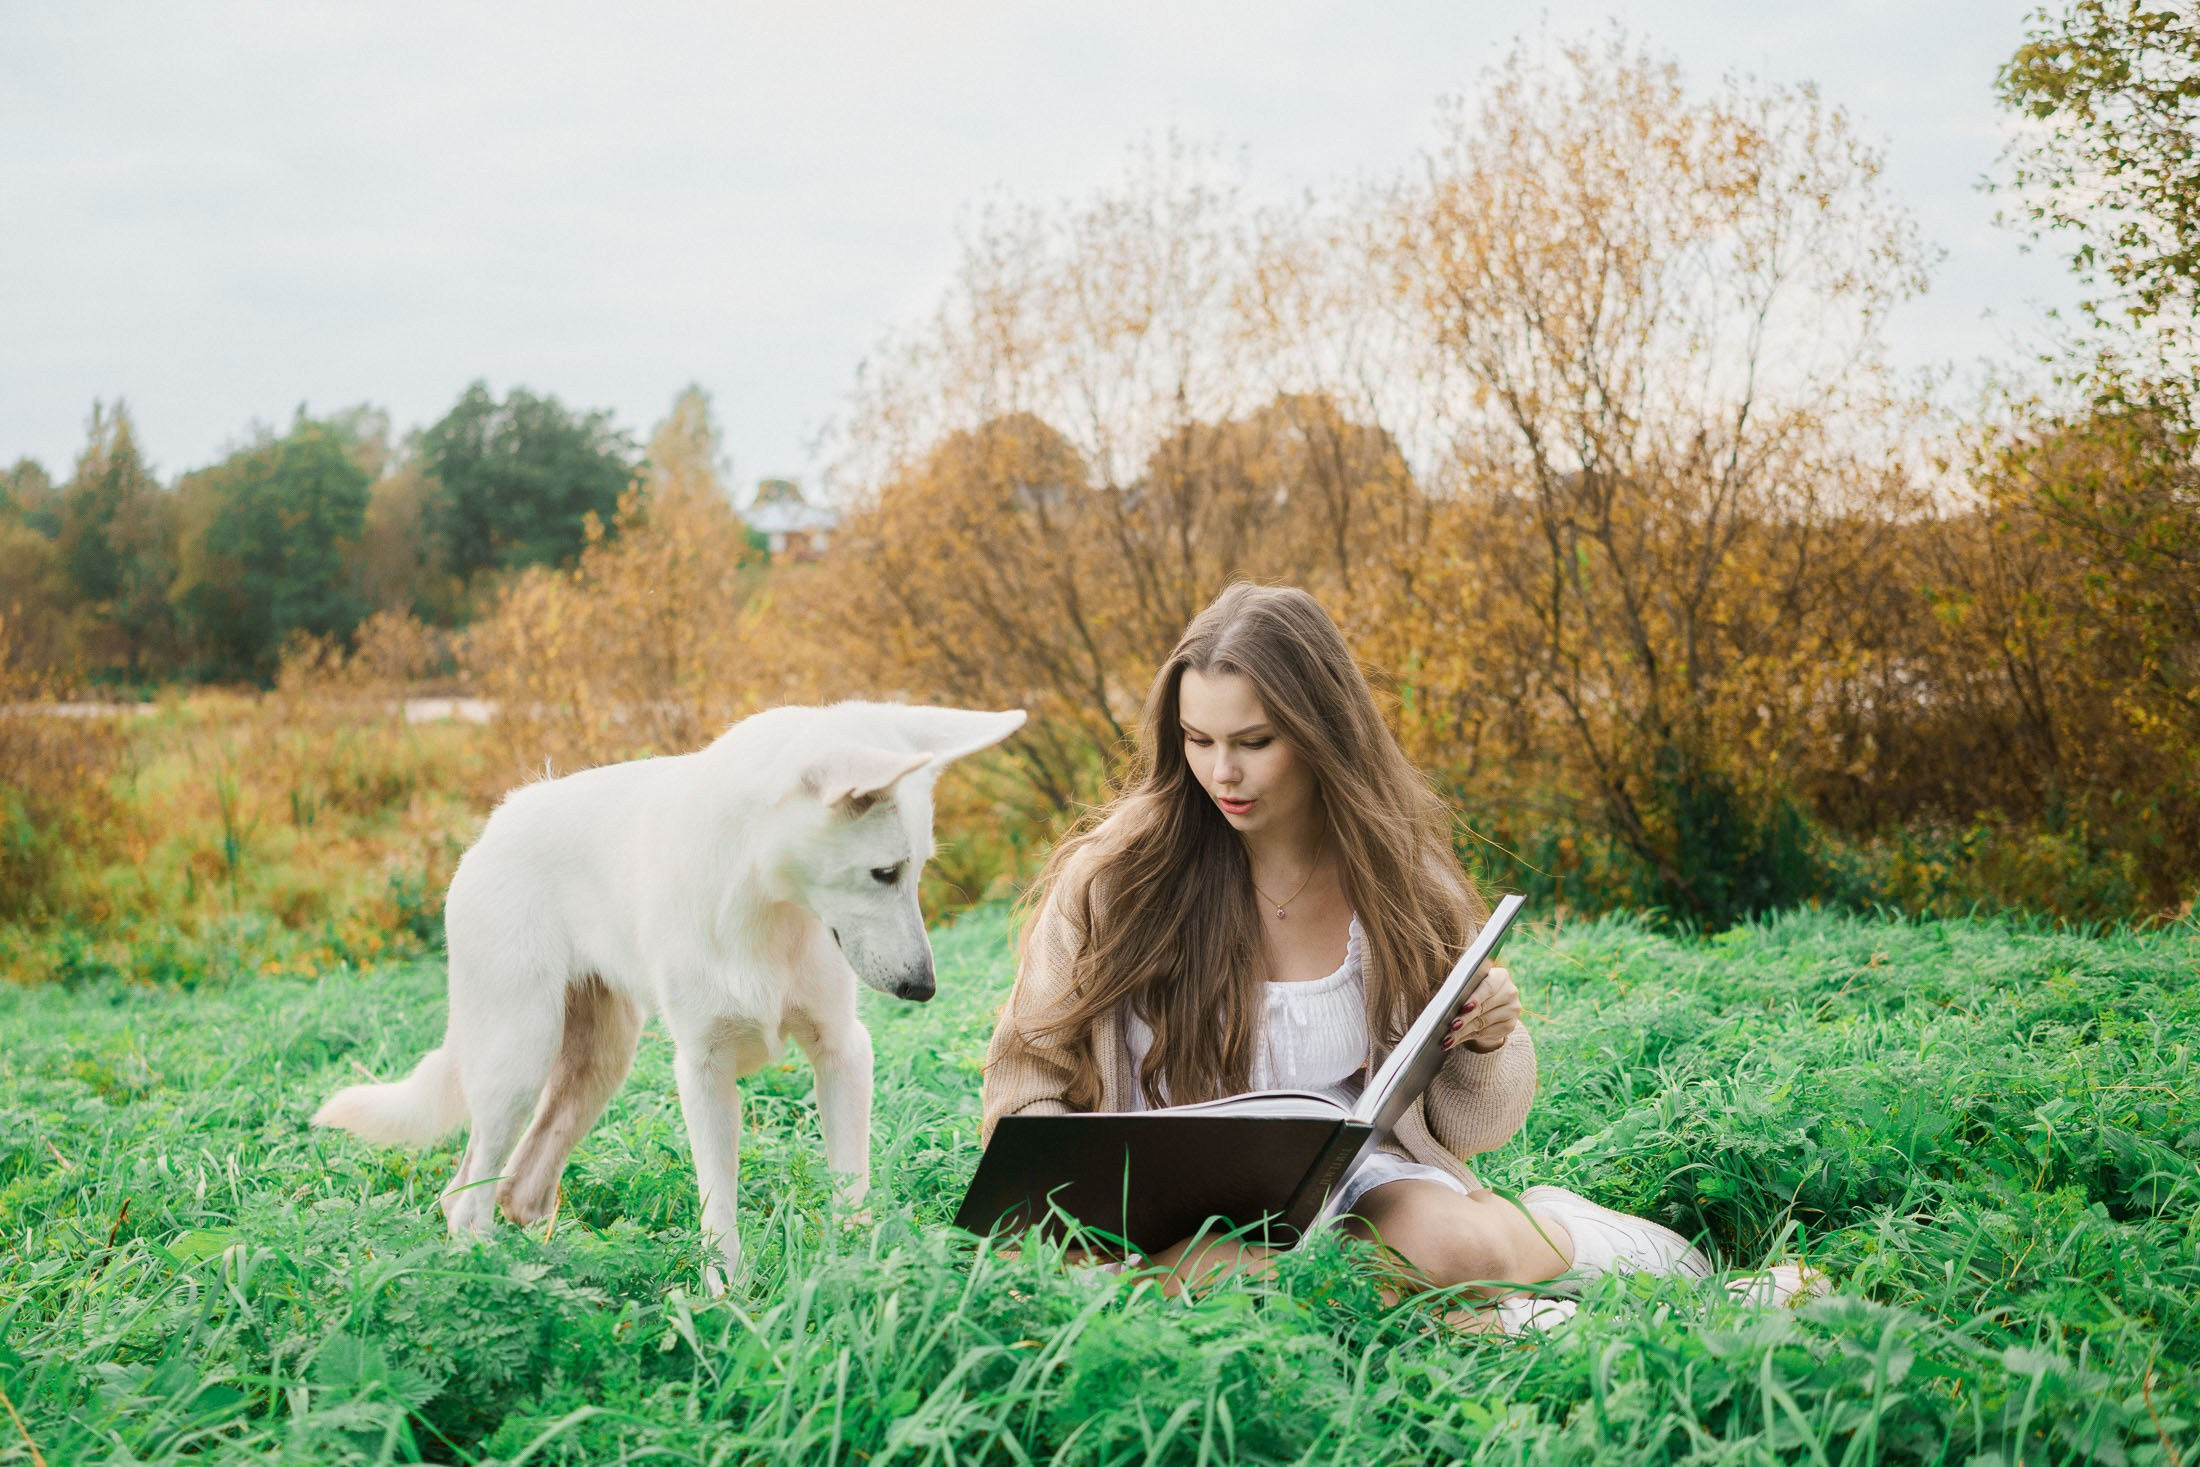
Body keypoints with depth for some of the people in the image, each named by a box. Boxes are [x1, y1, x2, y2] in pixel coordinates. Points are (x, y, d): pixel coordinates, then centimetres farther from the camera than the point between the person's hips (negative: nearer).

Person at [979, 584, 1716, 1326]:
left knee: (1457, 1245, -34)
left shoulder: (1401, 879, 0)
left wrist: (1491, 1043, -13)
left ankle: (1554, 1229, 2)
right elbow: (1028, 1084, 1)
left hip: (1357, 1177, 0)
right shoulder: (1112, 878, -7)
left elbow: (1466, 1129, 9)